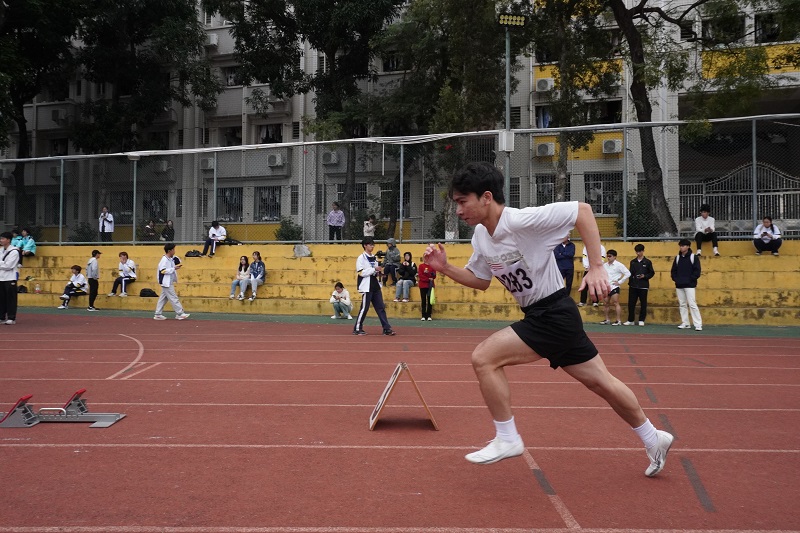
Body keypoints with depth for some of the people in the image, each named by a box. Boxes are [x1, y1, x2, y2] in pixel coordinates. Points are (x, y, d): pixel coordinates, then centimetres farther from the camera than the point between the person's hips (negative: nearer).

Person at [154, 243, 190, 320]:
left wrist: (176, 266, 1)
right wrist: (174, 268, -23)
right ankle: (180, 314, -3)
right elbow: (163, 271, -24)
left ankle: (158, 314, 17)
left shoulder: (171, 259, 9)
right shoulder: (164, 260, -18)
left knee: (163, 298, 12)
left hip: (169, 282, 10)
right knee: (173, 298, -6)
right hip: (166, 283, -10)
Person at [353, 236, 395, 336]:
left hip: (375, 286, 7)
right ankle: (357, 328, 8)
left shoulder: (374, 258, 16)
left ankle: (386, 328, 4)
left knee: (381, 307, 4)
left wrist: (379, 272, 2)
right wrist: (374, 269, -19)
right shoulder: (361, 258, -7)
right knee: (364, 308, -3)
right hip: (367, 287, -7)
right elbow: (361, 272, -17)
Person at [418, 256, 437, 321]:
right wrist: (428, 279, -14)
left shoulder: (432, 266, 6)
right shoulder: (421, 266, 4)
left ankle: (429, 316, 5)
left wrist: (428, 273, -18)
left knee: (430, 300, 1)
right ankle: (424, 316, 5)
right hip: (423, 285, -1)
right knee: (423, 300, 2)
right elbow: (420, 275, -5)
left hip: (430, 285, 1)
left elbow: (434, 276, 0)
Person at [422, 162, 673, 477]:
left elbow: (582, 210, -21)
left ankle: (507, 439, 0)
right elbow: (480, 281, 16)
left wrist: (596, 268, -24)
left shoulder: (522, 220, -23)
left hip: (554, 315, -9)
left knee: (483, 358, -15)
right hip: (538, 315, 9)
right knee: (602, 382, 18)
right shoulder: (480, 235, 4)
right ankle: (653, 440, 35)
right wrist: (445, 268, 0)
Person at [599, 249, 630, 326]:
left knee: (616, 303, -10)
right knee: (606, 304, 11)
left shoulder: (619, 265, -7)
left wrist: (620, 282, -11)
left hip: (614, 287, -6)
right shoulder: (605, 265, 9)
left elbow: (628, 274, -10)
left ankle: (619, 321, -9)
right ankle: (607, 320, 20)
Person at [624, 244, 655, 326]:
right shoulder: (633, 262, 10)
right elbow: (630, 273, 12)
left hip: (643, 286, -3)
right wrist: (630, 283, 6)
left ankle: (641, 320, 13)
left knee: (643, 304, 3)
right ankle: (630, 320, 10)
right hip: (633, 286, 3)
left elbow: (652, 273, 2)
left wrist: (645, 276, -14)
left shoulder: (647, 262, 1)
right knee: (631, 303, 1)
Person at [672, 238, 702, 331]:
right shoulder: (677, 258, 12)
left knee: (692, 304, -11)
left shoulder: (693, 257, -3)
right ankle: (685, 323, 14)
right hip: (679, 286, 5)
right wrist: (675, 279, 1)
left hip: (689, 285, -5)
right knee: (682, 304, 7)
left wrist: (690, 279, -12)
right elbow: (673, 270, 16)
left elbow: (697, 271, -6)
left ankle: (698, 324, -10)